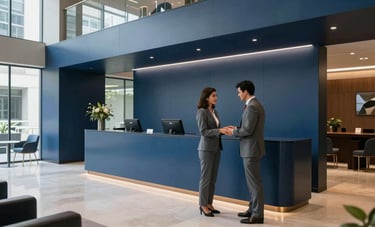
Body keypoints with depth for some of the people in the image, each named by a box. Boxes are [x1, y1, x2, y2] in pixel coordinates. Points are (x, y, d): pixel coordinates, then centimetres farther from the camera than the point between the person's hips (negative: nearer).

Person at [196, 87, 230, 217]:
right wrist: (220, 130, -26)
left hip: (216, 148, 8)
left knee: (213, 178, 12)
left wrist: (224, 130, -2)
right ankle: (203, 205, 11)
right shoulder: (202, 111, -12)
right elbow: (203, 131, -18)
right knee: (205, 178, 0)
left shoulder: (214, 111, 13)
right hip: (207, 149, -8)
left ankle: (209, 204, 22)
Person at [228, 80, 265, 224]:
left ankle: (257, 215, 6)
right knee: (252, 182, 16)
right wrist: (237, 129, 12)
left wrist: (234, 132, -7)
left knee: (255, 183, -3)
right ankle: (253, 209, 26)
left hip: (251, 150, -10)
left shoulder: (252, 107, -18)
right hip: (251, 149, 10)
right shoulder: (255, 105, 14)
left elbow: (248, 130, -22)